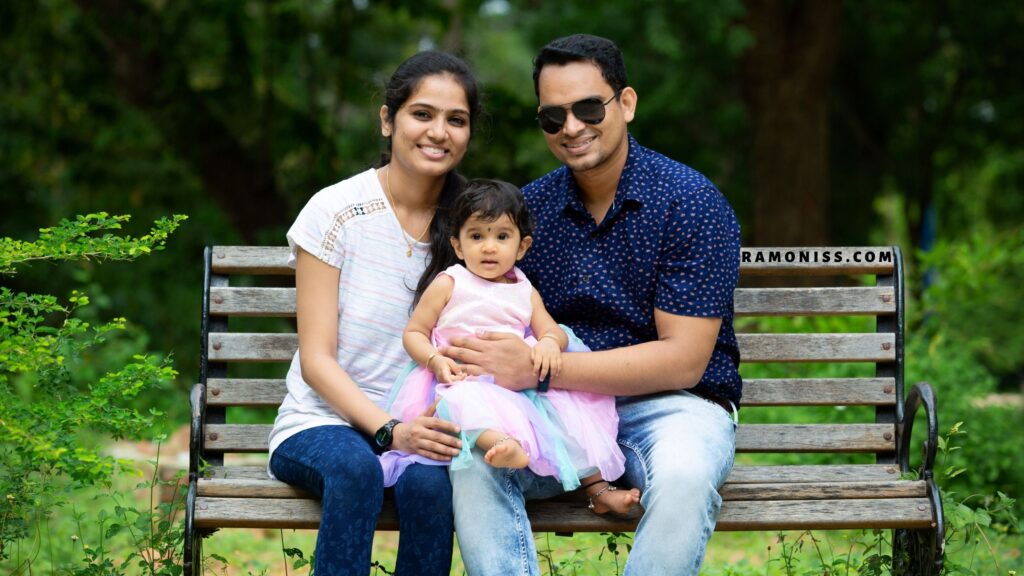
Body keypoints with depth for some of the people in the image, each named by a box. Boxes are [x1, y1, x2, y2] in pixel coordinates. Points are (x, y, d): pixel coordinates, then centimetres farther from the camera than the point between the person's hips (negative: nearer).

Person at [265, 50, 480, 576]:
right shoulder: (336, 212, -5)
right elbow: (317, 359, -7)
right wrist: (389, 430, -22)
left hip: (416, 428, 2)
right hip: (322, 423, -2)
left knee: (428, 480, -33)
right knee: (356, 466, -36)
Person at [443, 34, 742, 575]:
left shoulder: (691, 202, -9)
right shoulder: (529, 207, 7)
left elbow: (683, 360, -14)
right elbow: (511, 326, 13)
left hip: (670, 403, -3)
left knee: (684, 475, -38)